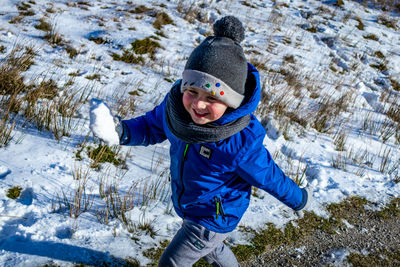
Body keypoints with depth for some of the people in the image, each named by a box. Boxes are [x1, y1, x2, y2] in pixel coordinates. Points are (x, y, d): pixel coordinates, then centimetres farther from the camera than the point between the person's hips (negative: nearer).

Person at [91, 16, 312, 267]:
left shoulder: (241, 143, -38)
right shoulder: (176, 105, -23)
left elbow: (269, 177, -21)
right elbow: (152, 126, -4)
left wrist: (299, 199, -3)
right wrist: (122, 131, -23)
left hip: (215, 218, -7)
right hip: (187, 206, 7)